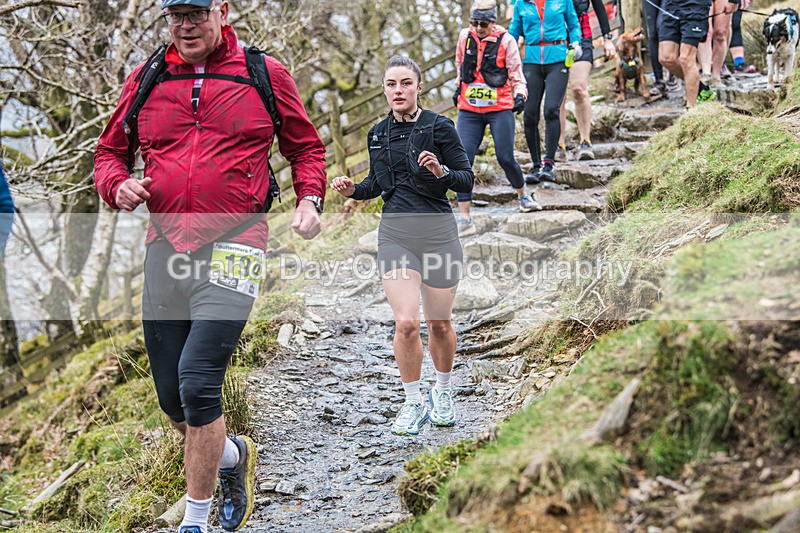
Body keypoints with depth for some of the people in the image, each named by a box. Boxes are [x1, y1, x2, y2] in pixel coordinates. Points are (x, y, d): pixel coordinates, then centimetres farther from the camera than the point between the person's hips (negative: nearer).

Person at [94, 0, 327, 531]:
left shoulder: (266, 74, 3)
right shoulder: (146, 80, 9)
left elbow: (306, 146, 15)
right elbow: (110, 151, 19)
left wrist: (309, 198, -3)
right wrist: (117, 184, -3)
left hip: (232, 248, -4)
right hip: (165, 248, 4)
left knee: (198, 382, -16)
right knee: (172, 398, 9)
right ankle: (233, 455, 41)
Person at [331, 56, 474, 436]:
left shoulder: (439, 127, -4)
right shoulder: (378, 134, 9)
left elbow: (467, 180, -4)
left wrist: (442, 172, -24)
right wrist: (353, 190, 1)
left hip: (437, 232, -2)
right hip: (394, 233, 2)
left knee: (439, 323, 8)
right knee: (405, 323, -9)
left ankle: (443, 392, 34)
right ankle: (413, 403, 9)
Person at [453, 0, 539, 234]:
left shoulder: (506, 40, -7)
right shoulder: (465, 36, 4)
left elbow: (516, 73, -2)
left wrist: (520, 95, -18)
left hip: (500, 109, -3)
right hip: (469, 110, 3)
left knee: (505, 158, -5)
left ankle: (523, 195, 27)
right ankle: (464, 219, -5)